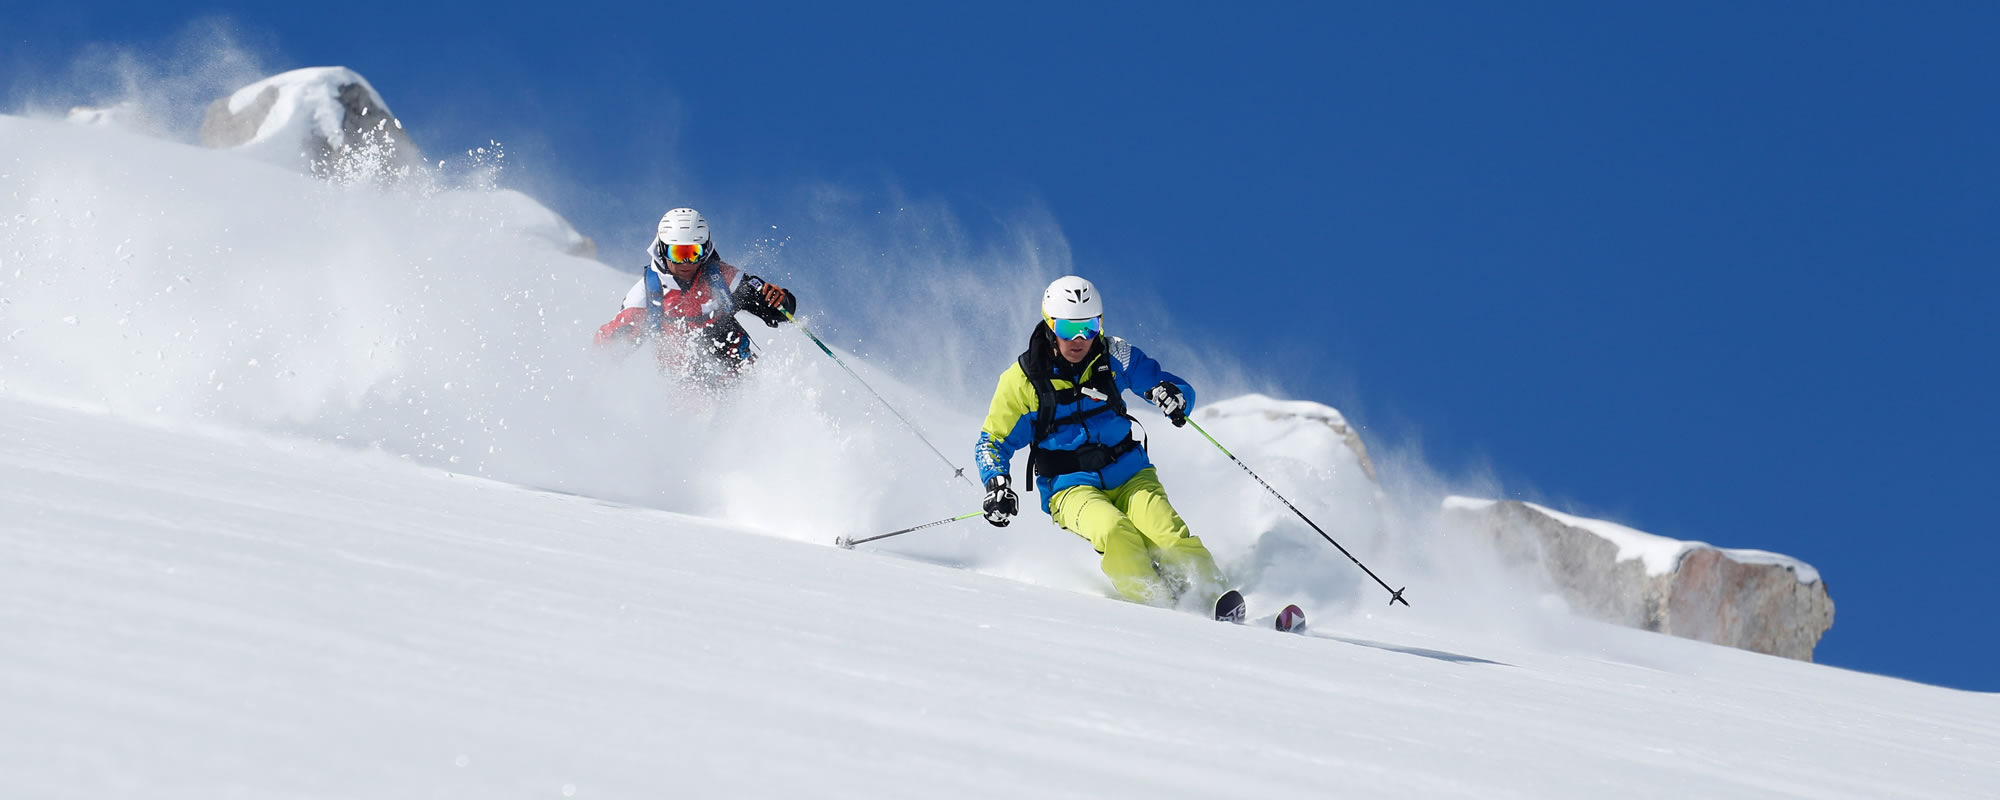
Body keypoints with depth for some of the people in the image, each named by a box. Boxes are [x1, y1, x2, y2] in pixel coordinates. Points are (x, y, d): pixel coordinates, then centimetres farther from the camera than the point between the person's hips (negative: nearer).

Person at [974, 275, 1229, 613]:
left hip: (1130, 474, 2)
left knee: (1165, 530, -28)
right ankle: (1159, 605, -35)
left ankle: (1212, 595, -32)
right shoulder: (1023, 381, -3)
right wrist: (997, 486, -13)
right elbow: (992, 442, 7)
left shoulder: (1115, 356, 1)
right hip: (1071, 488, -2)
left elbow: (1182, 390, 4)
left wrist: (1173, 396, -21)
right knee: (1115, 532, -33)